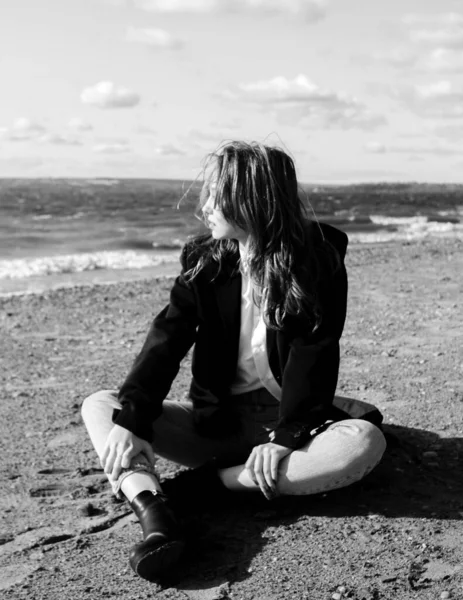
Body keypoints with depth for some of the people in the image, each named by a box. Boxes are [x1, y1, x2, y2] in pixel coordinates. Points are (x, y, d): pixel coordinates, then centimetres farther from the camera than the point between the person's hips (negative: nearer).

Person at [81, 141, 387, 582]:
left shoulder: (318, 263, -8)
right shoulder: (204, 261, 1)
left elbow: (313, 356, -15)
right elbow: (167, 339, -10)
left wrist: (287, 438, -26)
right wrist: (130, 421, -22)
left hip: (289, 417, -3)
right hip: (217, 420, 3)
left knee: (366, 442, -33)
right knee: (98, 406, -12)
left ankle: (218, 482, -28)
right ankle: (152, 510, -38)